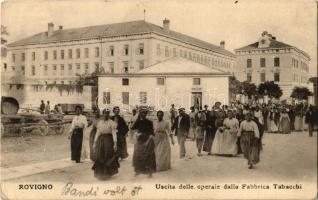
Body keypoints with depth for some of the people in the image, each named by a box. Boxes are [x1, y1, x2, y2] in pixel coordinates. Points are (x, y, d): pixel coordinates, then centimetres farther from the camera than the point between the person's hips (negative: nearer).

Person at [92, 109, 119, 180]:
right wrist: (95, 142, 9)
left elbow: (114, 133, -10)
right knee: (100, 158, 5)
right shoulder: (99, 122, 9)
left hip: (109, 140, -4)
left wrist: (115, 143, -17)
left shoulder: (111, 123, -5)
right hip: (101, 140, 4)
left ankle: (108, 173, 17)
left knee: (108, 157, 2)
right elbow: (97, 133, 12)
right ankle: (100, 173, 18)